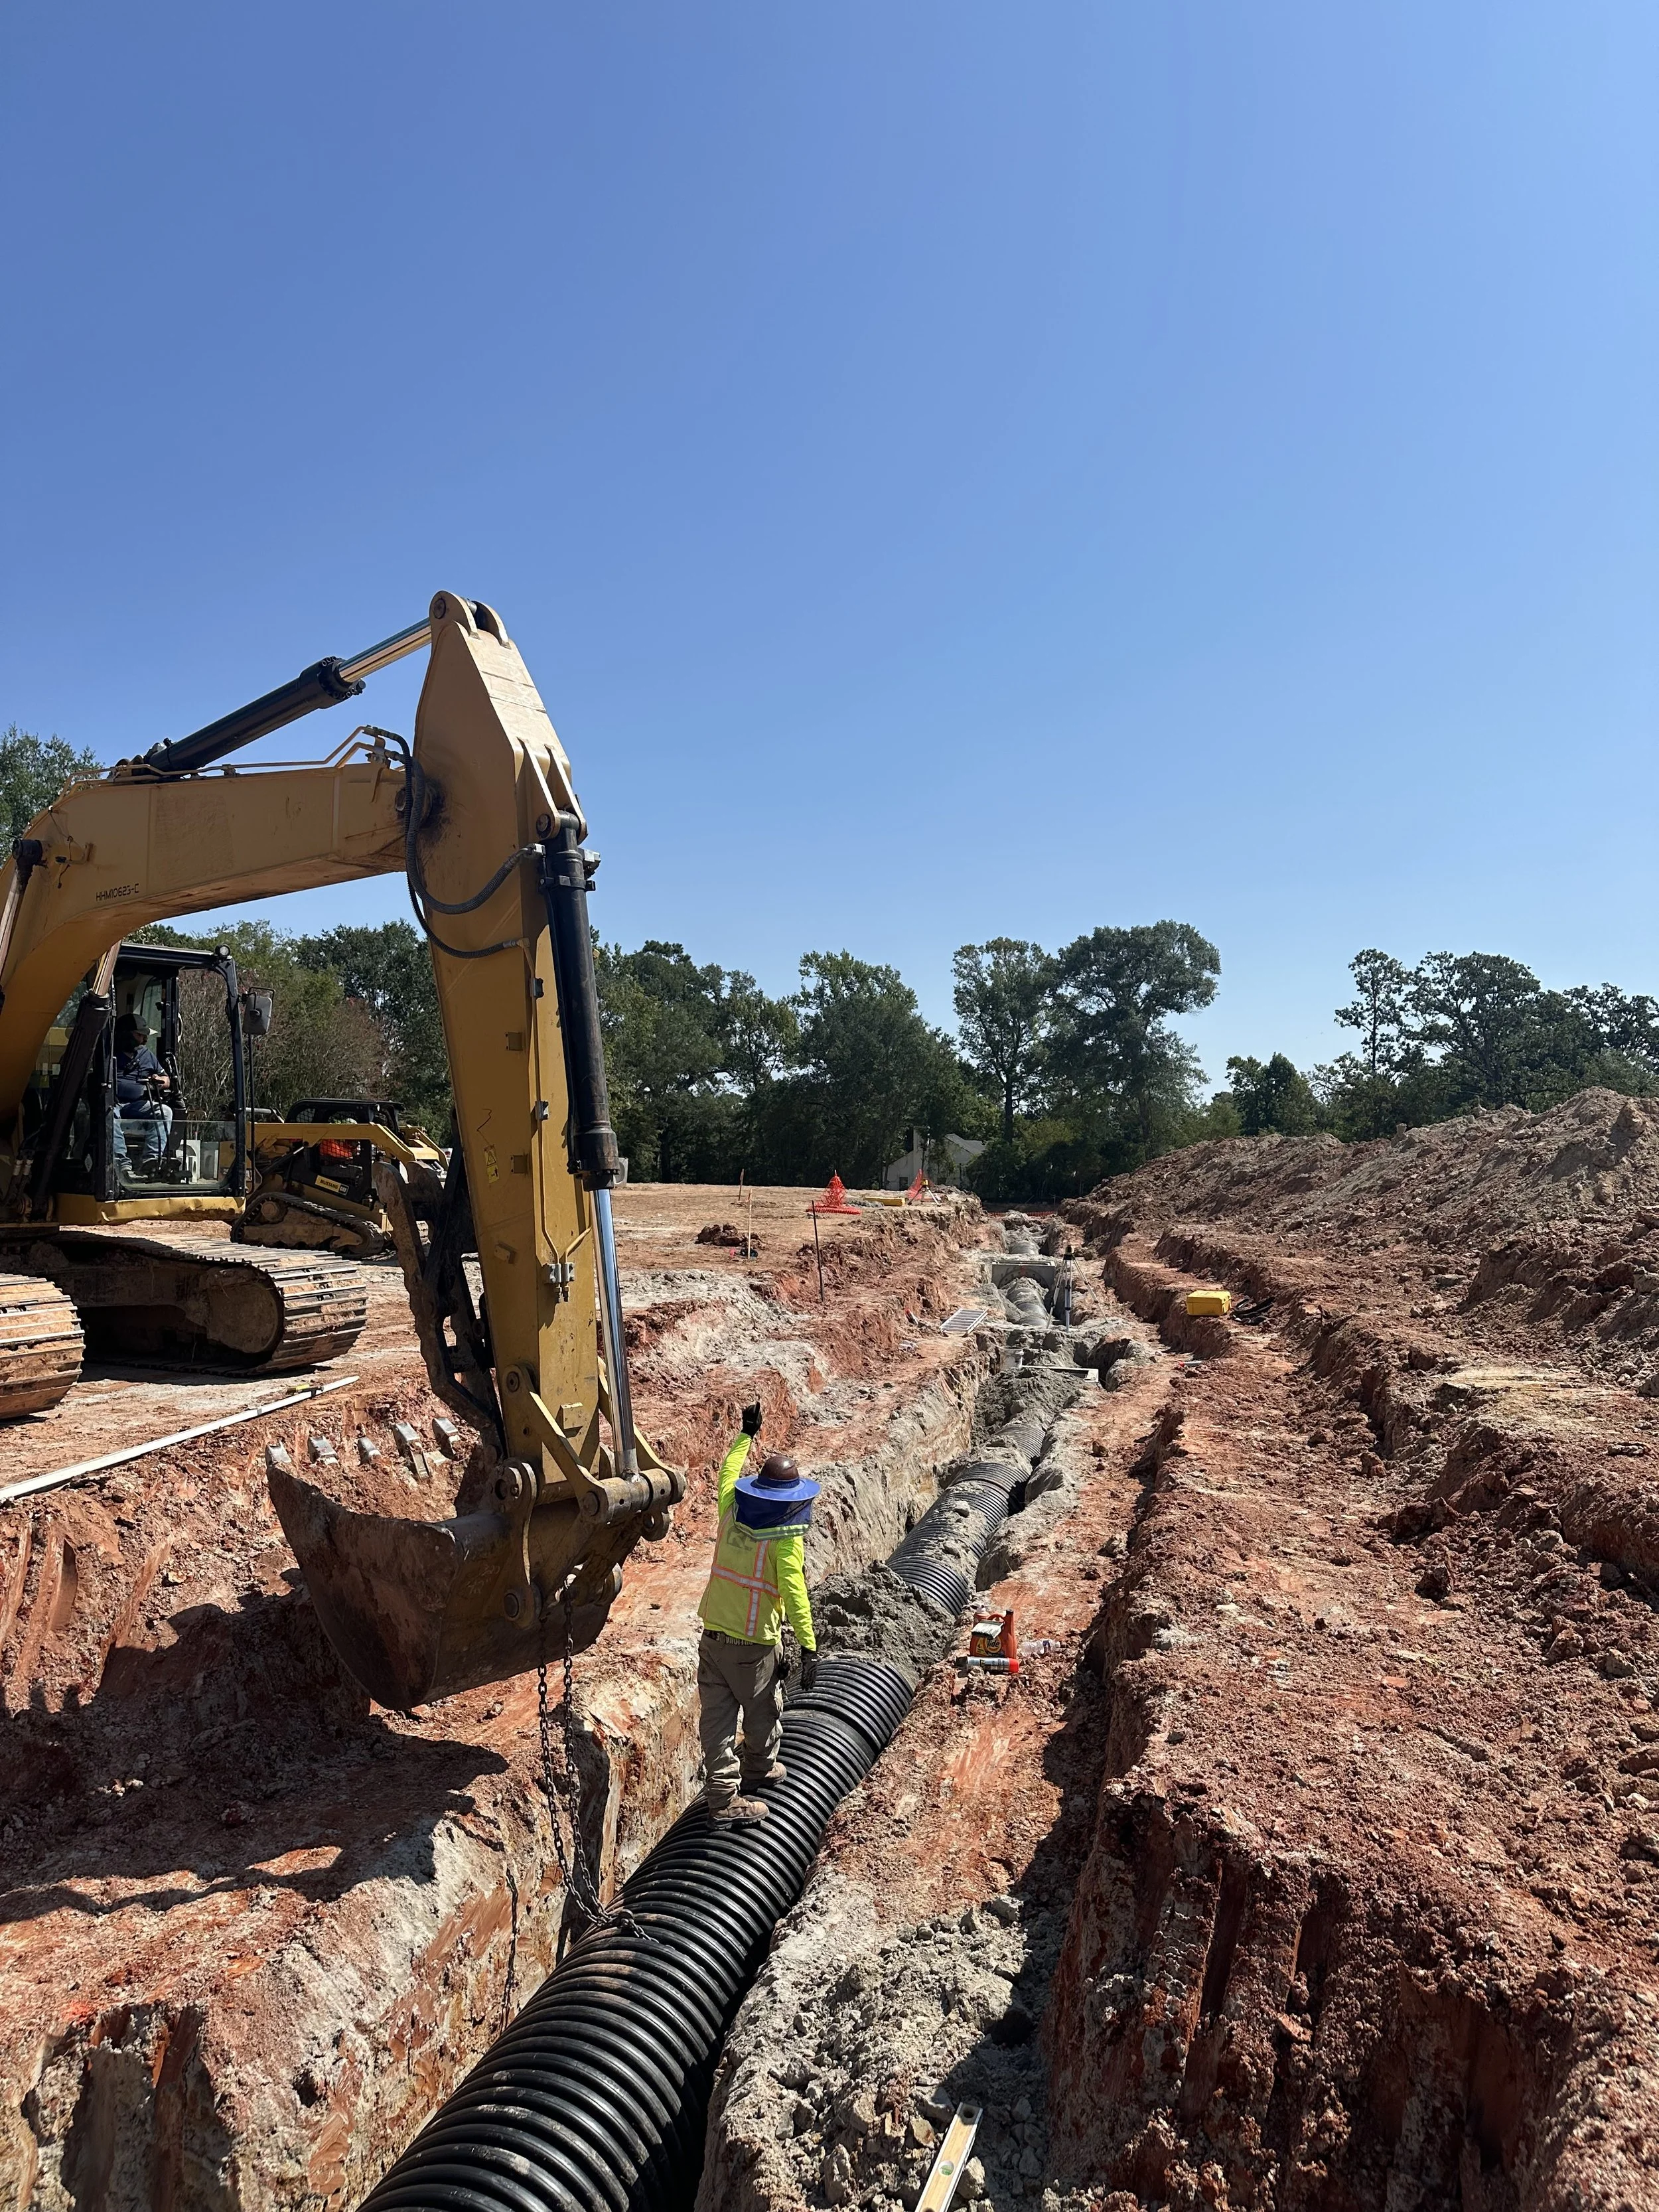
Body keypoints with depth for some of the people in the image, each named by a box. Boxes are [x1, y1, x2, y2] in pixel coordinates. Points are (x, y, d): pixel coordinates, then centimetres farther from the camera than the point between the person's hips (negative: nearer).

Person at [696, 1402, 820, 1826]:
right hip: (753, 1646, -5)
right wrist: (809, 1647, -17)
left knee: (717, 1717, 9)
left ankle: (723, 1796, 13)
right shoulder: (786, 1541, -16)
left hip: (712, 1637, 5)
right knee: (762, 1712, 19)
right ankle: (759, 1770, 40)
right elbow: (795, 1596, -21)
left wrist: (747, 1434, 28)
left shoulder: (731, 1513, -1)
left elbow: (728, 1473, 17)